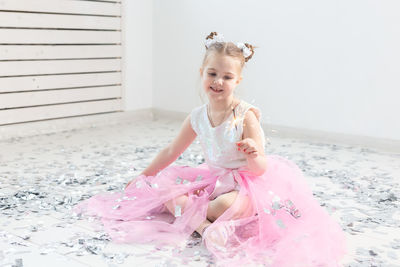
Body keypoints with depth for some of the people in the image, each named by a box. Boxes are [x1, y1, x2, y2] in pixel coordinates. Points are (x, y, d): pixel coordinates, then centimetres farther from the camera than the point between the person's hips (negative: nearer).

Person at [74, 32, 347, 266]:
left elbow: (259, 169, -18)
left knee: (231, 205, -40)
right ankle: (204, 227, -28)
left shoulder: (246, 116, -18)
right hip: (213, 178, 6)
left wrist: (254, 156, -43)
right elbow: (171, 151, 12)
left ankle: (186, 211, -14)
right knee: (165, 188, -13)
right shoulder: (197, 117, -3)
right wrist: (144, 176, 19)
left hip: (247, 183, -6)